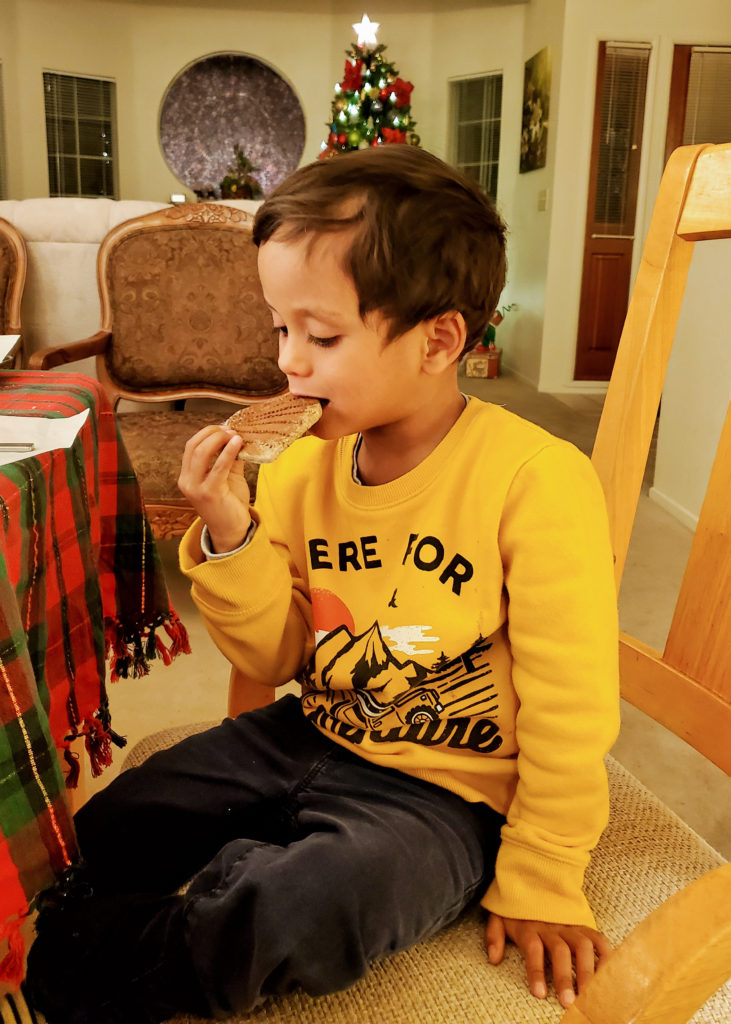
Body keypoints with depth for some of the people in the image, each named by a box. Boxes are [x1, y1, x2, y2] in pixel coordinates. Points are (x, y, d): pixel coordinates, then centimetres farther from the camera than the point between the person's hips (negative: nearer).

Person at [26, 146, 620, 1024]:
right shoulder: (302, 466, -5)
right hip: (307, 741, 5)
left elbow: (569, 704, -15)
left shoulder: (538, 479, -22)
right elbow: (275, 661, 1)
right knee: (100, 832, 2)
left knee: (309, 915, -29)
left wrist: (540, 879, -8)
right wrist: (231, 540, -16)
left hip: (443, 791, -4)